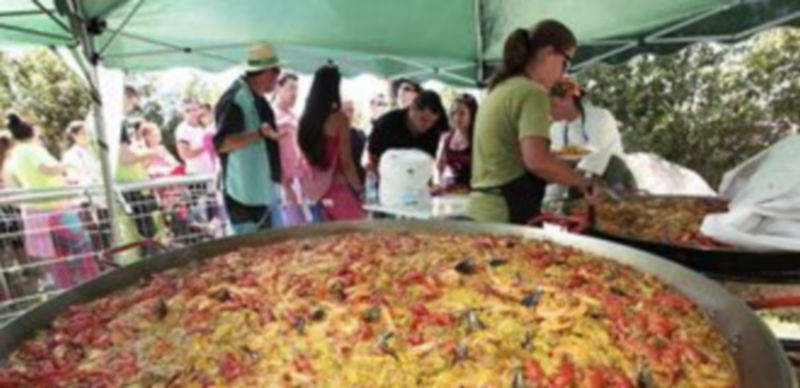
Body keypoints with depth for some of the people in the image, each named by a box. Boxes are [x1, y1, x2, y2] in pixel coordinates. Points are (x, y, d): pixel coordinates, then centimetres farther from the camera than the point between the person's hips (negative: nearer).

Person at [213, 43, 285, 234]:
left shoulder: (256, 99, 13)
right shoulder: (235, 100, -18)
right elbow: (221, 143, -27)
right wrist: (259, 134, -37)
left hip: (264, 193, 10)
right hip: (246, 196, -10)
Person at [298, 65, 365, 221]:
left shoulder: (306, 119, 5)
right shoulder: (339, 118, -12)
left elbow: (306, 158, 9)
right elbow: (346, 162, -11)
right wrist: (359, 189, -1)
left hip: (316, 190, 7)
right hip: (337, 188, -6)